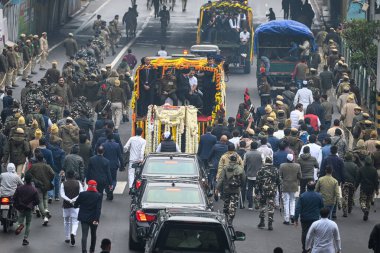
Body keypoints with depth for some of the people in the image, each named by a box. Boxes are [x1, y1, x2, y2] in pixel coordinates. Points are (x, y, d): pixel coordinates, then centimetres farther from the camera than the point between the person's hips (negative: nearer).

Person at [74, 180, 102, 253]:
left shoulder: (82, 194, -6)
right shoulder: (98, 195, -8)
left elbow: (75, 205, 2)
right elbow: (98, 208, -15)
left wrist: (80, 206, 25)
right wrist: (96, 219, -17)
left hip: (84, 218, 0)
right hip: (93, 218, 0)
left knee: (84, 235, -3)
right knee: (93, 234, 19)